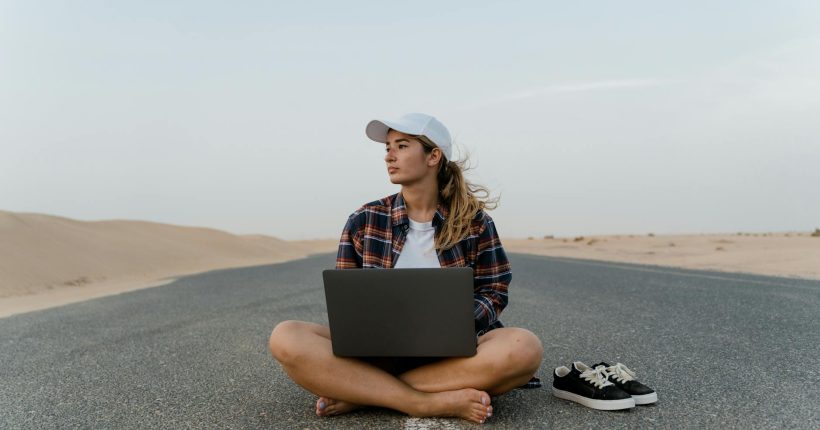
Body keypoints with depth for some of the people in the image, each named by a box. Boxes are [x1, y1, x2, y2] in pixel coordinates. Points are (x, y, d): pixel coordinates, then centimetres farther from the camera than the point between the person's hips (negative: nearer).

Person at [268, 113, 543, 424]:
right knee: (286, 338, -26)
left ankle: (359, 393, -24)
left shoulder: (474, 220, 4)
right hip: (376, 350, 0)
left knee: (524, 348, -33)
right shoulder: (363, 222, 5)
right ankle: (431, 403, -29)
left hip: (451, 350, 1)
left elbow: (494, 293, 5)